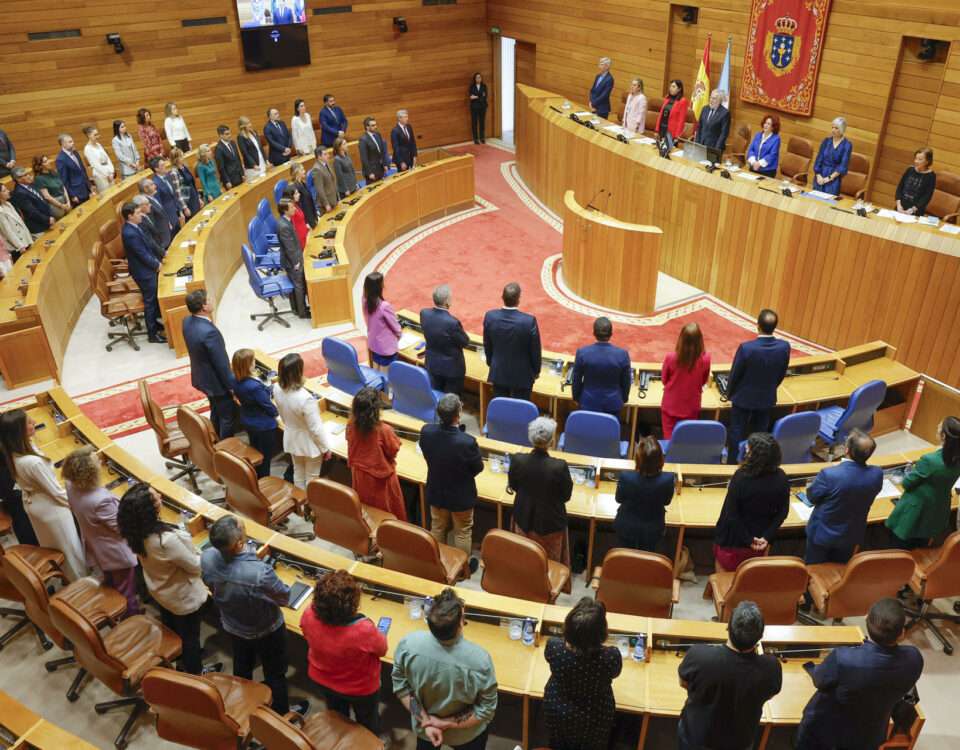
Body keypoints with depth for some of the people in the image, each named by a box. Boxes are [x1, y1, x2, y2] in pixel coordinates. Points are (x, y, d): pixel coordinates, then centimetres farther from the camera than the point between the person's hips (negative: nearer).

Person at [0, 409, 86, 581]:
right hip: (50, 507, -8)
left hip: (33, 504, 8)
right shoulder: (33, 462, -39)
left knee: (51, 546, 29)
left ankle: (66, 577, 49)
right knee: (69, 546, 14)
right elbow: (57, 492, -24)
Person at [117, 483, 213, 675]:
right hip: (182, 596, -7)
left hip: (160, 589, 7)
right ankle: (194, 671, 44)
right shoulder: (166, 540, -44)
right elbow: (195, 565, -26)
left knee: (171, 628, 33)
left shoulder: (137, 530, -21)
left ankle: (182, 657, 59)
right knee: (189, 635, 21)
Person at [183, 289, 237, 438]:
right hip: (216, 381, -9)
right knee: (227, 417, 12)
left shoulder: (187, 321, -8)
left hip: (202, 377, 9)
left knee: (216, 411, 29)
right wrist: (232, 385, -15)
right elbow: (221, 363, -26)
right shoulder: (209, 332, -36)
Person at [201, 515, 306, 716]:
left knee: (241, 667, 32)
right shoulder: (260, 572, -45)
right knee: (275, 674, 23)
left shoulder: (207, 558, -29)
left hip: (232, 626, 5)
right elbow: (284, 598, -23)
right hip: (266, 631, -5)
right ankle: (281, 714, 46)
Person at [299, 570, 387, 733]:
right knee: (367, 721, 31)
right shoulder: (363, 629, -44)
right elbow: (382, 649, -19)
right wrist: (375, 633, 1)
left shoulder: (309, 615, -32)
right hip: (360, 688, -4)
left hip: (322, 680, 4)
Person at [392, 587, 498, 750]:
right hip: (466, 735, -2)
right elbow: (486, 710, -23)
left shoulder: (409, 644, -29)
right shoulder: (479, 660, -35)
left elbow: (400, 686, -14)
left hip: (422, 725, 2)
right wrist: (446, 723, -15)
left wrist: (426, 721, -11)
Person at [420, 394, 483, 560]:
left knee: (437, 529, 27)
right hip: (461, 495, -4)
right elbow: (478, 468, -16)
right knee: (462, 533, 21)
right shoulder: (467, 442, -36)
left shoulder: (426, 431, -24)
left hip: (436, 491, 4)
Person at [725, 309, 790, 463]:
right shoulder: (784, 346, -17)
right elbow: (782, 374, -1)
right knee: (760, 434, 21)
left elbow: (735, 374, -15)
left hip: (743, 398, -4)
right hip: (767, 398, 4)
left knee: (737, 434, 13)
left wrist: (729, 393, 4)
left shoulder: (746, 347, -29)